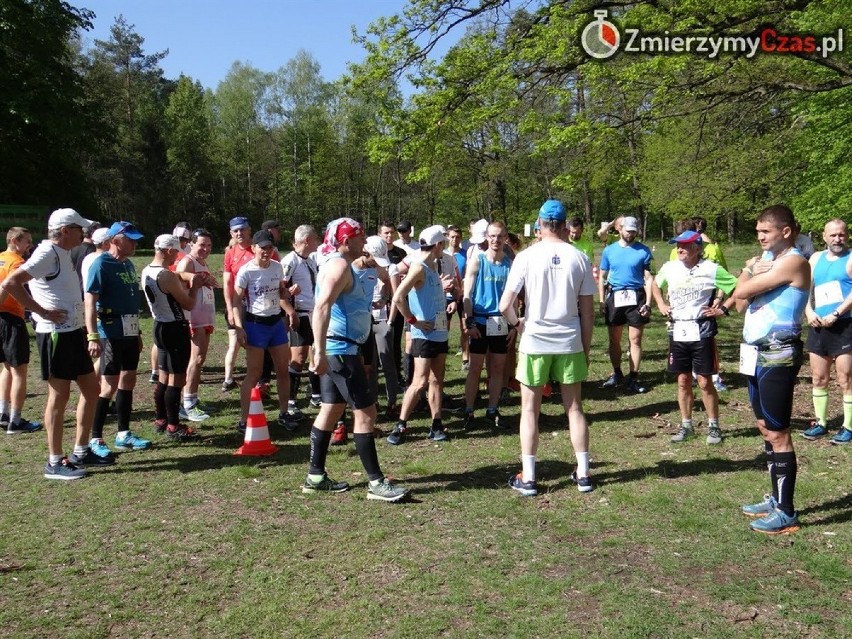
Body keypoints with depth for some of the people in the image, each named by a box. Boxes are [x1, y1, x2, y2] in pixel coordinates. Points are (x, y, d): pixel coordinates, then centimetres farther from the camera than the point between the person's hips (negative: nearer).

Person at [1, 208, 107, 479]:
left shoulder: (63, 254, 13)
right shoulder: (47, 253, -14)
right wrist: (43, 311, -20)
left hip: (73, 332, 9)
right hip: (55, 334, -9)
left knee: (91, 388, 13)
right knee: (59, 396, -2)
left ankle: (81, 452, 23)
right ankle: (55, 462, 9)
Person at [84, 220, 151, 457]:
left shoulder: (128, 264, 13)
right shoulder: (102, 264, -11)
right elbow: (90, 301, -16)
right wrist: (93, 336, -23)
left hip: (130, 331, 8)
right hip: (111, 332, -8)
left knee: (128, 381, 12)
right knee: (109, 385, -4)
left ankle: (124, 434, 21)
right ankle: (95, 439, 7)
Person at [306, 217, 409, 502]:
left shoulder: (339, 264, 16)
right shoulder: (339, 265, -16)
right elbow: (321, 307, -28)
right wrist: (320, 352, -34)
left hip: (340, 350, 10)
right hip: (339, 349, -10)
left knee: (331, 410, 13)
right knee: (365, 412, -6)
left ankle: (315, 477, 21)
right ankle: (376, 483, 0)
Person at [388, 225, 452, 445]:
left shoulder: (433, 266, 12)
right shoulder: (419, 268, -16)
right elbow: (398, 298, -26)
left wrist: (444, 287, 12)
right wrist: (413, 320, -19)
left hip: (440, 333, 9)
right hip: (424, 335, -9)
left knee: (437, 381, 11)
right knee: (420, 382, -8)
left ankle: (436, 425, 17)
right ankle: (400, 425, 2)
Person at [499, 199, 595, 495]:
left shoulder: (526, 257, -8)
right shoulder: (579, 258, -1)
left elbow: (505, 306, -12)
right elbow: (587, 311, 2)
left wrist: (516, 323, 9)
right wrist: (586, 348, 13)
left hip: (534, 341, -2)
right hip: (570, 342, 2)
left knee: (530, 409, 8)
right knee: (574, 407, 14)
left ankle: (527, 477, 11)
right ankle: (583, 474, 21)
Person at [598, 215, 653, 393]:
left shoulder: (643, 251, 0)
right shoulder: (609, 250, 5)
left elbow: (648, 278, 0)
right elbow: (602, 277, 9)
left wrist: (648, 303, -7)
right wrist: (601, 301, 2)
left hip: (636, 298, -2)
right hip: (614, 297, 2)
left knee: (635, 340, 1)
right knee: (614, 339, 9)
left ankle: (633, 378, 8)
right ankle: (616, 373, 24)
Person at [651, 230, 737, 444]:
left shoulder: (711, 269, -8)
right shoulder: (669, 268, 4)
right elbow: (656, 284, 24)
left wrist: (723, 309, -6)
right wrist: (660, 304, 11)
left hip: (702, 330, -4)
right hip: (677, 330, 4)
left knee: (705, 381, 1)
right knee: (683, 381, 10)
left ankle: (713, 426, 16)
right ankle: (686, 425, 22)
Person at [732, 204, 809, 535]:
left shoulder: (794, 262, -14)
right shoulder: (766, 259, 15)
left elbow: (741, 293, -19)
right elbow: (740, 302, 11)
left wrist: (750, 278, 2)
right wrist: (750, 272, -3)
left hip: (778, 355, -10)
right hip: (757, 353, 10)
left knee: (777, 432, -5)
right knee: (765, 427, 15)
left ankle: (786, 513, 4)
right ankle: (777, 499, 27)